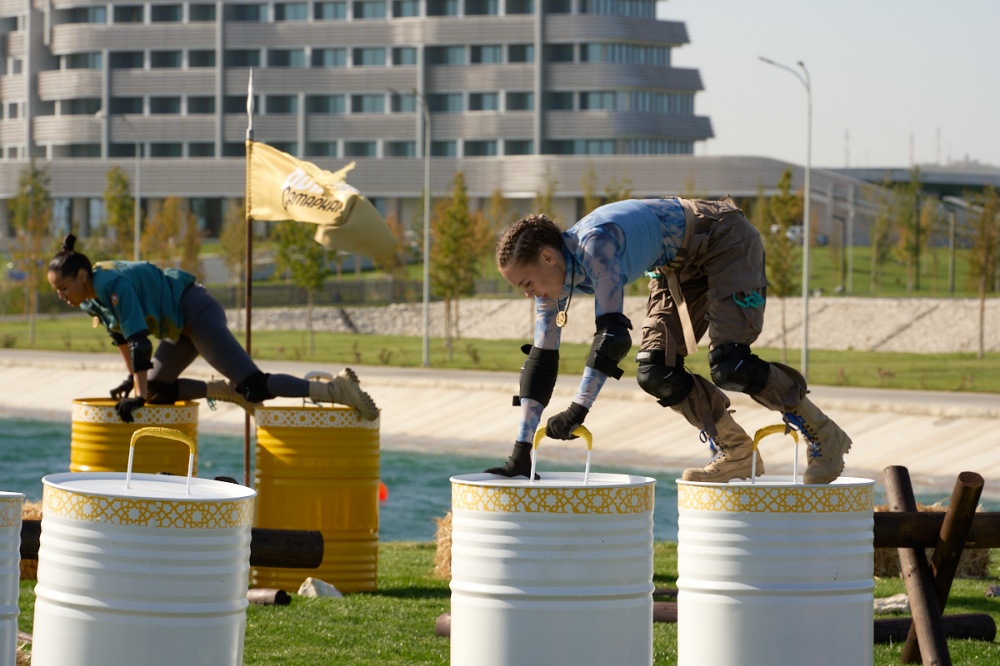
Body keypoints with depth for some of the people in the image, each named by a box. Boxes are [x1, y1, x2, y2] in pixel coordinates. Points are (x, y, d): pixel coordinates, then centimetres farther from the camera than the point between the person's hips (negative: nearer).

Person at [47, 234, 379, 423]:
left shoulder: (114, 285, -24)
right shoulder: (90, 299, 5)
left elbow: (139, 340, -29)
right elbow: (120, 335, 22)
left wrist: (140, 395, -27)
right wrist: (133, 380, 28)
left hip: (196, 312, -10)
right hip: (180, 325, 10)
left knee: (254, 386, -17)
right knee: (159, 392, 13)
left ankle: (337, 388, -19)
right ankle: (224, 391, 23)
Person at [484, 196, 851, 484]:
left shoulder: (596, 245, -34)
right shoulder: (552, 274, -7)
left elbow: (614, 333, -42)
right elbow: (541, 359, -3)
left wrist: (578, 409, -44)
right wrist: (521, 454, -6)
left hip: (726, 242, -9)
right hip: (679, 266, 9)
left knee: (729, 366, -22)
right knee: (655, 372, -5)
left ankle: (822, 435, -3)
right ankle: (736, 455, 10)